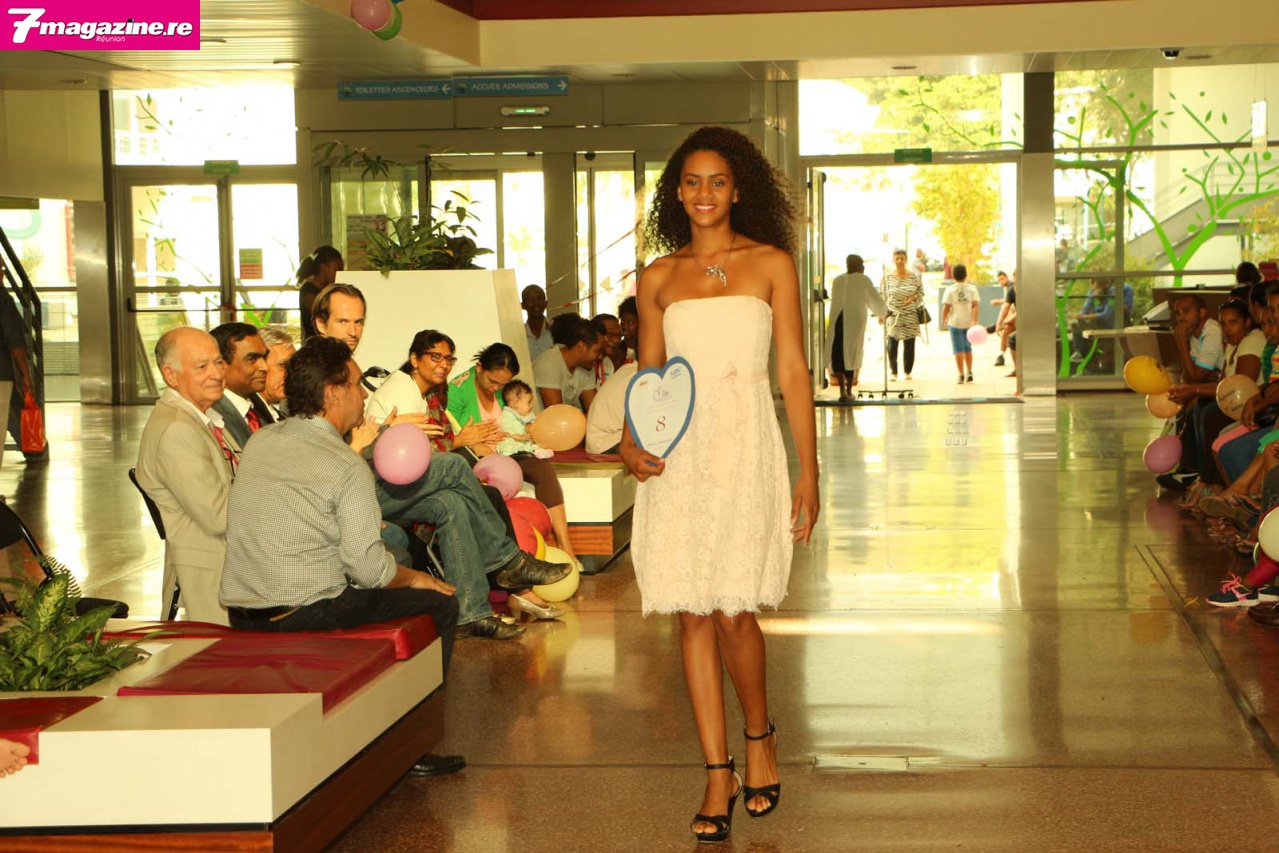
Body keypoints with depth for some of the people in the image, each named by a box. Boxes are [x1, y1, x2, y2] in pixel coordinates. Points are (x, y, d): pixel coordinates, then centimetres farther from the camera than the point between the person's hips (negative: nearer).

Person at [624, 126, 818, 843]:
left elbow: (794, 372, 1)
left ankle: (761, 736, 21)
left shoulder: (771, 264, 3)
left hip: (744, 447, -3)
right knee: (693, 615, 3)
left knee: (733, 612, -7)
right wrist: (631, 441, -5)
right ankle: (719, 772, 13)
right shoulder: (659, 278, 11)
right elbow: (647, 375, 14)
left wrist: (809, 476, -3)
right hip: (677, 455, 3)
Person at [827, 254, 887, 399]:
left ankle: (842, 390, -7)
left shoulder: (837, 280, 16)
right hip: (855, 319, -2)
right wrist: (882, 313, 30)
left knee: (837, 354, 5)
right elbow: (875, 299, 9)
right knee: (851, 354, 6)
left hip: (837, 318, 2)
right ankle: (849, 391, 10)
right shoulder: (863, 280, 5)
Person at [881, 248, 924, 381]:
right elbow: (883, 298, 4)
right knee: (892, 345, -7)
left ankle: (908, 372, 18)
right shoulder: (887, 278, 0)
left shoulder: (913, 277, 1)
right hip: (893, 316, -1)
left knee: (909, 345, 4)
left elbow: (921, 293, 9)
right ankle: (893, 372, 6)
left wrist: (913, 298, -11)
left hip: (910, 317, 1)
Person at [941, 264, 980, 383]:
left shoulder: (950, 290, -7)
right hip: (969, 323, 3)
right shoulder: (972, 289, -1)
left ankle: (961, 375, -3)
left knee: (958, 350, 1)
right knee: (968, 348, 18)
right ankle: (969, 372, 22)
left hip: (955, 323, -3)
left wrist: (944, 319, 4)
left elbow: (946, 307, -10)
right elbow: (975, 305, -10)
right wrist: (974, 321, -14)